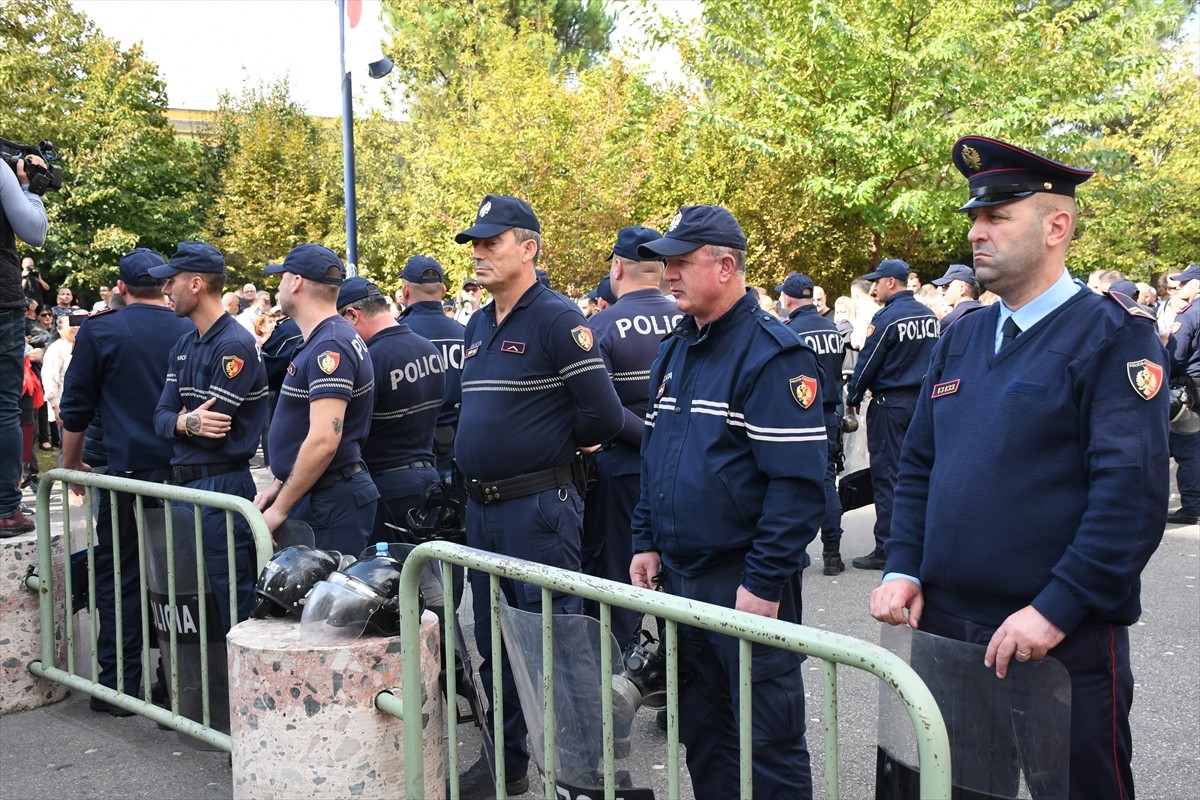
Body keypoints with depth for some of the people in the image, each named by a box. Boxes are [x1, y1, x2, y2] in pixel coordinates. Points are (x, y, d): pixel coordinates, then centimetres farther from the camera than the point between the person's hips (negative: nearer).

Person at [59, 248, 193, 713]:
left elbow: (75, 409, 1)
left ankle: (120, 685, 5)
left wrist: (72, 464, 13)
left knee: (119, 580, 4)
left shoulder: (99, 332, -3)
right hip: (183, 475, 3)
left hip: (125, 472, -3)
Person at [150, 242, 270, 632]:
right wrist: (186, 423, -17)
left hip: (220, 487, -9)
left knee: (233, 608, -2)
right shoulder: (184, 345, 13)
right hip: (184, 485, 9)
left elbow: (214, 430, -18)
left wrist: (178, 419, 0)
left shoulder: (234, 345, -14)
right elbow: (161, 418, 6)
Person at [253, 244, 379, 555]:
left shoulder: (329, 347, -18)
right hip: (317, 496, 10)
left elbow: (323, 442, -26)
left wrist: (281, 507, -19)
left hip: (331, 505, -10)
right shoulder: (318, 342, 15)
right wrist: (279, 485, 18)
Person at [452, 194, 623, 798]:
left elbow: (602, 415, -16)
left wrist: (551, 445, -2)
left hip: (538, 506, -8)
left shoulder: (557, 319, -13)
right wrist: (478, 452, 13)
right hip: (481, 504, 8)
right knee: (493, 641, 17)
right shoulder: (477, 325, 11)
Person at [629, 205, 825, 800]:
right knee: (701, 731, 19)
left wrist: (764, 583, -21)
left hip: (746, 586, -8)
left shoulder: (774, 355, -16)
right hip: (679, 577, 8)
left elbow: (798, 482, -20)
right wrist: (646, 541, 12)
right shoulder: (674, 351, 11)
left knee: (768, 742, 4)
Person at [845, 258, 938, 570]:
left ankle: (886, 549, -1)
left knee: (886, 474, -3)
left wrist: (852, 398, 0)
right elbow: (935, 358, 15)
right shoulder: (929, 315, 7)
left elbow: (868, 361, -11)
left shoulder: (887, 318, -14)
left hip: (889, 404, -7)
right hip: (922, 401, 7)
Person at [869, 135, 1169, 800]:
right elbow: (918, 465, 14)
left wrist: (1056, 611, -22)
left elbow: (1133, 490, -18)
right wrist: (903, 569, 2)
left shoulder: (1114, 336, -9)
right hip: (945, 626, 6)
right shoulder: (961, 339, 11)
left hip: (1065, 642, -6)